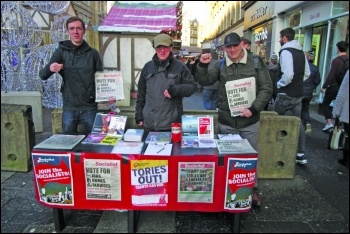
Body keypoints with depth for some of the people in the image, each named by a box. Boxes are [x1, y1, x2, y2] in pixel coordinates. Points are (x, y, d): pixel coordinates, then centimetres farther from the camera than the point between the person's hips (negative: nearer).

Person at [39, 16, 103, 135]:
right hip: (69, 108, 0)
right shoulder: (61, 51, 1)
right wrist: (50, 68, -27)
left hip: (90, 107, 0)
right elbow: (42, 75, -4)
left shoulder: (93, 53, 3)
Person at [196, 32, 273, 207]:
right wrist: (202, 66, -26)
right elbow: (204, 81, -8)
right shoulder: (220, 65, 2)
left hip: (249, 122, -1)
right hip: (226, 122, 1)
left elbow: (266, 89, -4)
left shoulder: (256, 62, -2)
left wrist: (253, 109, -15)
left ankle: (252, 189, 33)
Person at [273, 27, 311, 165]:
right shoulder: (300, 52, 13)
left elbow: (288, 74, -27)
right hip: (298, 93, 9)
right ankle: (301, 155, 18)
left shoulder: (285, 51, -15)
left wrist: (280, 84, -10)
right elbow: (307, 73, 19)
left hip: (286, 94, -9)